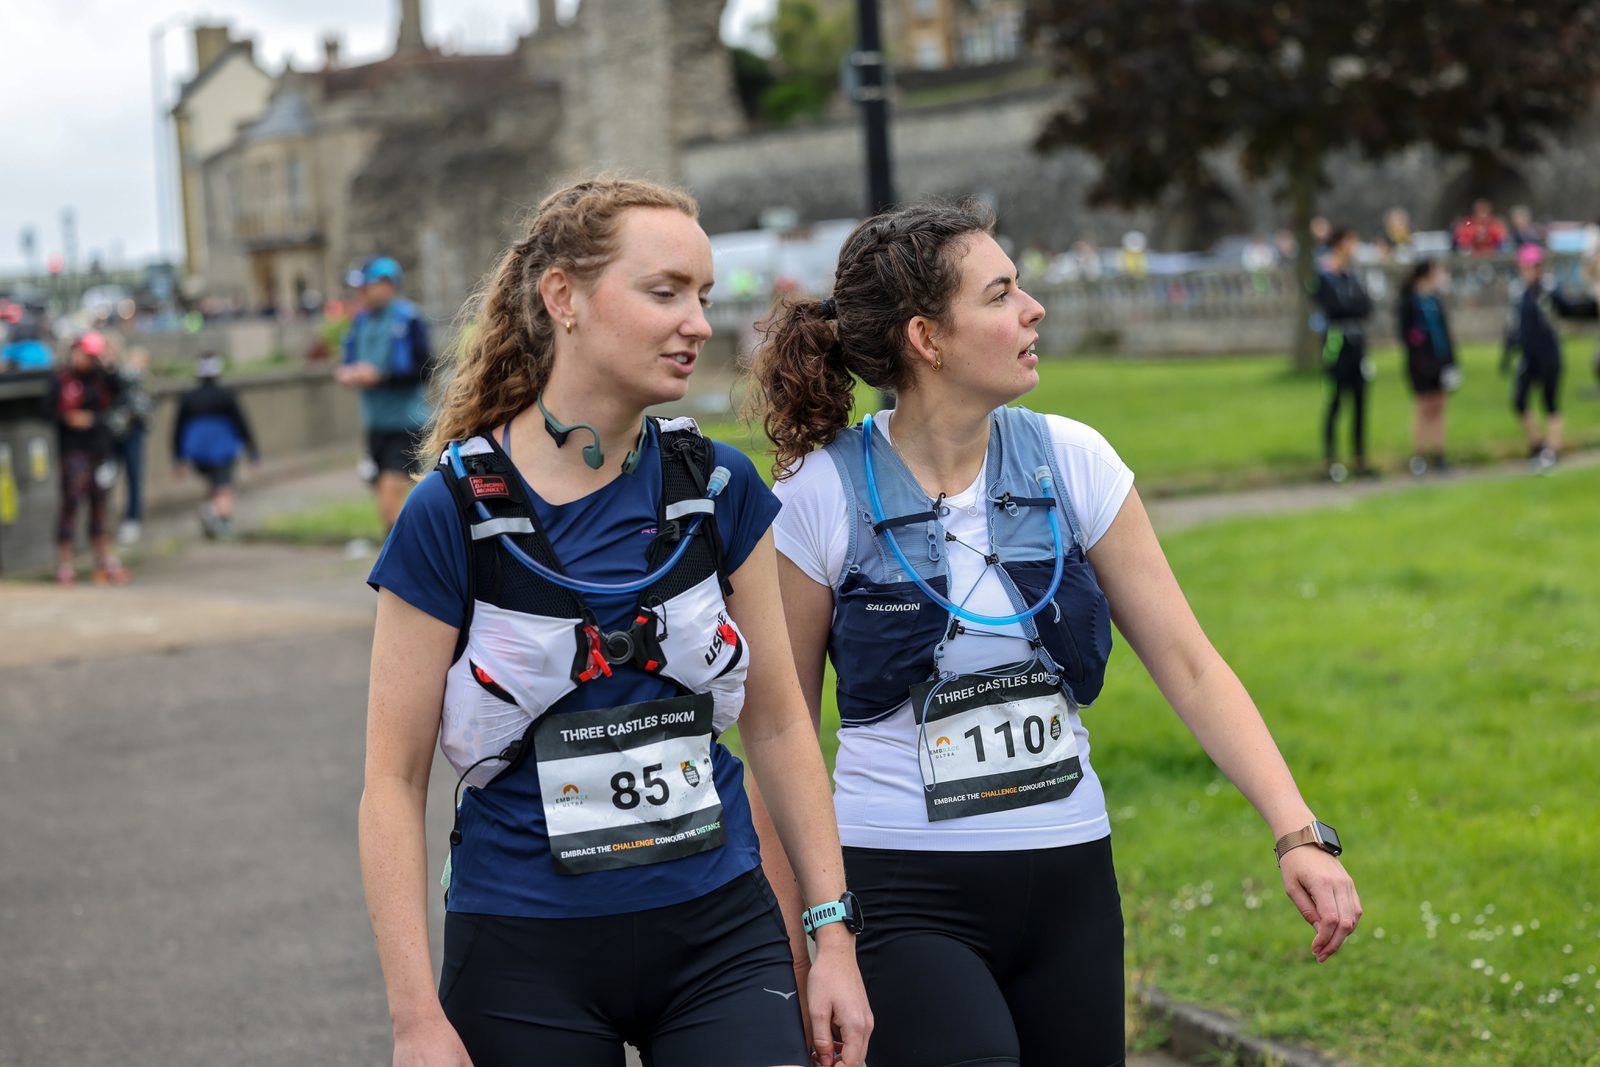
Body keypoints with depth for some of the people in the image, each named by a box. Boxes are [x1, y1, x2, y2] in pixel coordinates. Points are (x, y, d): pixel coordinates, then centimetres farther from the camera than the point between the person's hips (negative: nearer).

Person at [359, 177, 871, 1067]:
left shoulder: (719, 488, 1)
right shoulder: (454, 513, -9)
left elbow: (778, 724, 9)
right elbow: (395, 781, -6)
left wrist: (834, 931, 5)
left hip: (718, 933, 3)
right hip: (526, 958, -2)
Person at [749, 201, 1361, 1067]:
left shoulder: (1070, 461, 0)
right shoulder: (823, 497, -9)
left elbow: (1187, 663, 1)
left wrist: (1297, 834, -9)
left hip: (1068, 884, 4)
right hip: (902, 897, -4)